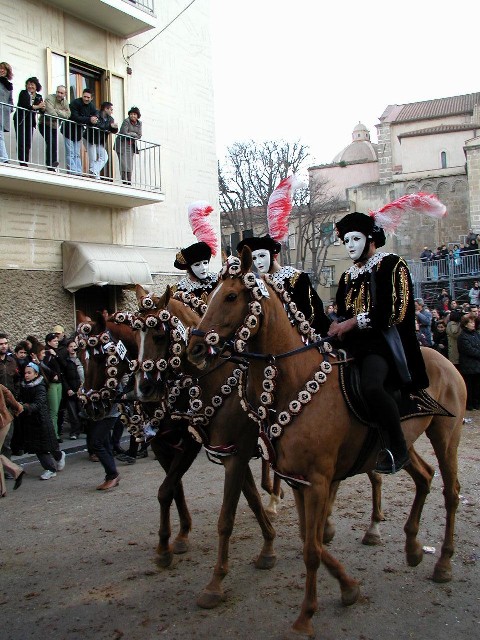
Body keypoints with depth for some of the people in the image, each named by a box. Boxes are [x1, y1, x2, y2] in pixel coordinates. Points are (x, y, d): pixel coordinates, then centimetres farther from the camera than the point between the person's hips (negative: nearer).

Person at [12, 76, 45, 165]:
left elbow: (41, 111, 0)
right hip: (20, 120, -4)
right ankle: (22, 163, -10)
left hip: (30, 122, 4)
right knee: (21, 142, -9)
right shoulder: (23, 93, -3)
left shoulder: (39, 97, 8)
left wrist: (43, 108, -22)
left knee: (28, 144, 1)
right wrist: (36, 107, -23)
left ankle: (25, 163, 1)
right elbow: (23, 105, -20)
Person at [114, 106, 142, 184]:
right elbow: (124, 133, -18)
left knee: (130, 166, 0)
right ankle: (124, 182, -14)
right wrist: (133, 134, -7)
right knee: (124, 164, -12)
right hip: (122, 145, -5)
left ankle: (129, 183, -1)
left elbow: (139, 135, 2)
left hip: (131, 146, 5)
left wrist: (130, 134, -11)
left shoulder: (139, 123, 10)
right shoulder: (126, 121, -8)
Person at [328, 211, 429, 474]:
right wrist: (338, 328, -1)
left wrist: (353, 322, -13)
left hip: (383, 338, -8)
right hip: (354, 341, 8)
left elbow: (395, 311, -11)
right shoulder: (348, 276, 22)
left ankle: (399, 450, -17)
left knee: (370, 385, -35)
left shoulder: (392, 265, 1)